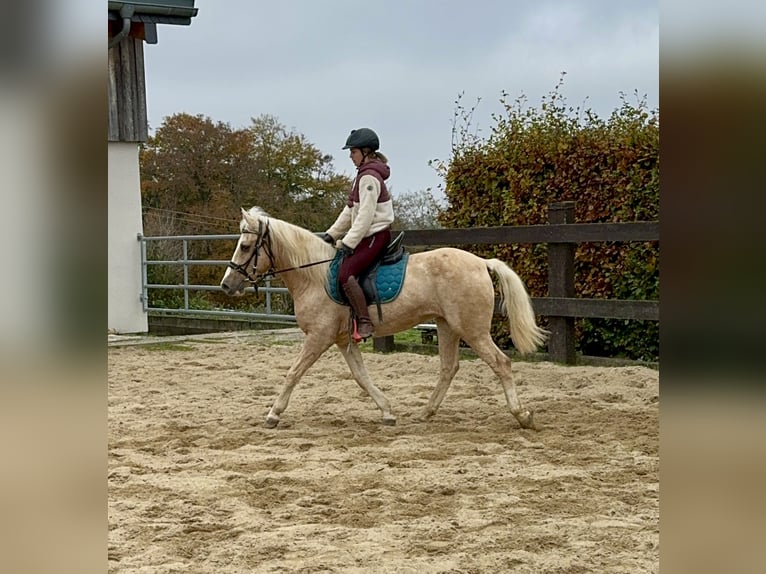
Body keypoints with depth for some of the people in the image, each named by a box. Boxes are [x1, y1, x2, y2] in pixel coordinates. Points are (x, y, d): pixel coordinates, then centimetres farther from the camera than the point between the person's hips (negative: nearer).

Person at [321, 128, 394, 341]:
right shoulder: (364, 175, 17)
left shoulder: (369, 177, -15)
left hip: (375, 236, -11)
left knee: (346, 273, -25)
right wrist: (332, 234, 15)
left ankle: (364, 323, -28)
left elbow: (366, 214, -22)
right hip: (369, 235, 11)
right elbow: (350, 211, 20)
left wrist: (349, 242, -23)